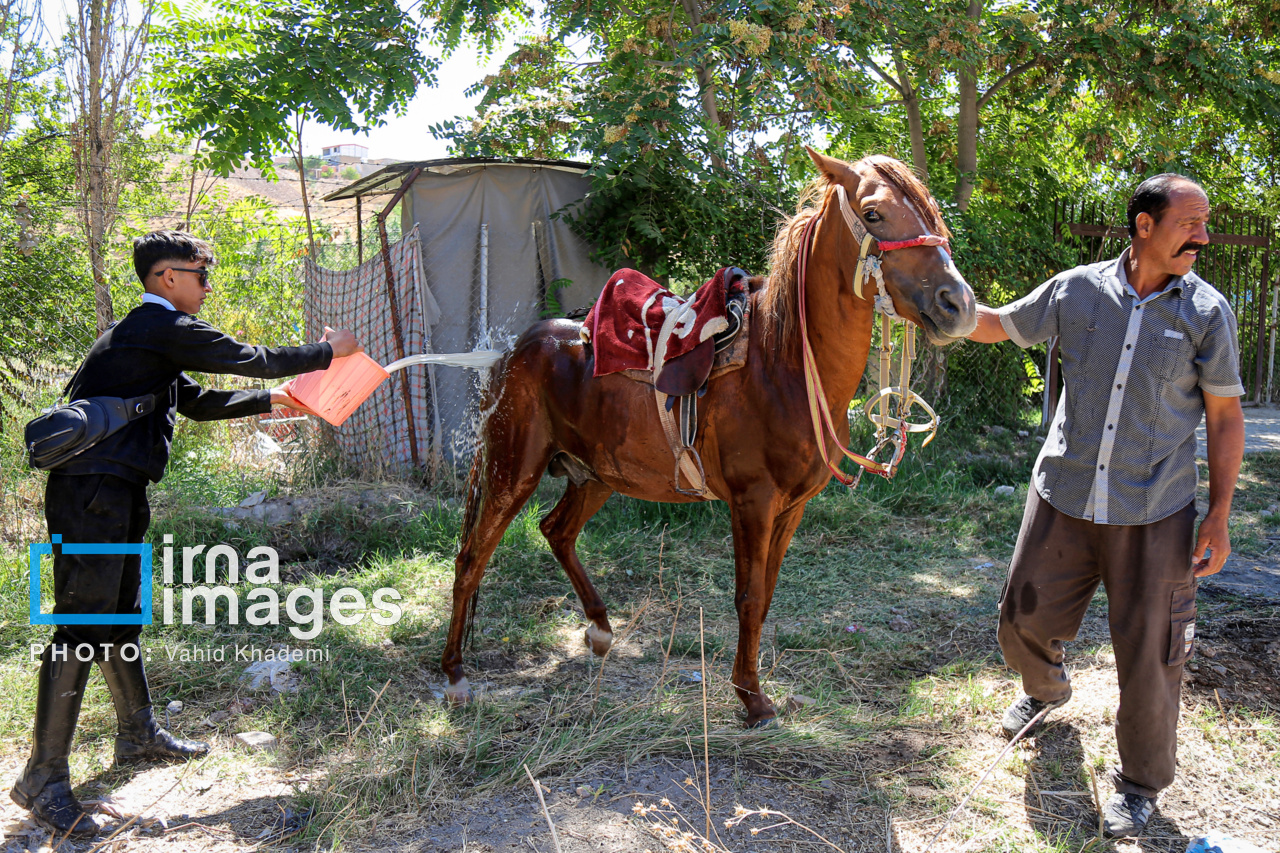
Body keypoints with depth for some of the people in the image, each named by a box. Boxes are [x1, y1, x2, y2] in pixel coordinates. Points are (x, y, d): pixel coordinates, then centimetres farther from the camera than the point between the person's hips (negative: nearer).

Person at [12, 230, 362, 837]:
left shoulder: (145, 335, 23)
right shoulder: (165, 328, -10)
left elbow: (198, 403, 28)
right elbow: (246, 359, -8)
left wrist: (270, 401, 26)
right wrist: (326, 352, 3)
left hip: (115, 493, 11)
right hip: (91, 494, -11)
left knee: (121, 616, 17)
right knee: (82, 623, -8)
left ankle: (138, 733, 30)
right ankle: (43, 776, -1)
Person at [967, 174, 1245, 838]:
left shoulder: (1207, 311, -4)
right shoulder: (1075, 290, -2)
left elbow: (1225, 417, 0)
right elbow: (996, 326, 12)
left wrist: (1220, 515, -5)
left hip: (1153, 513, -1)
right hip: (1063, 499, 2)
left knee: (1148, 654, 4)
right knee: (1025, 618, 13)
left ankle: (1140, 783, 29)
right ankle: (1046, 691, 50)